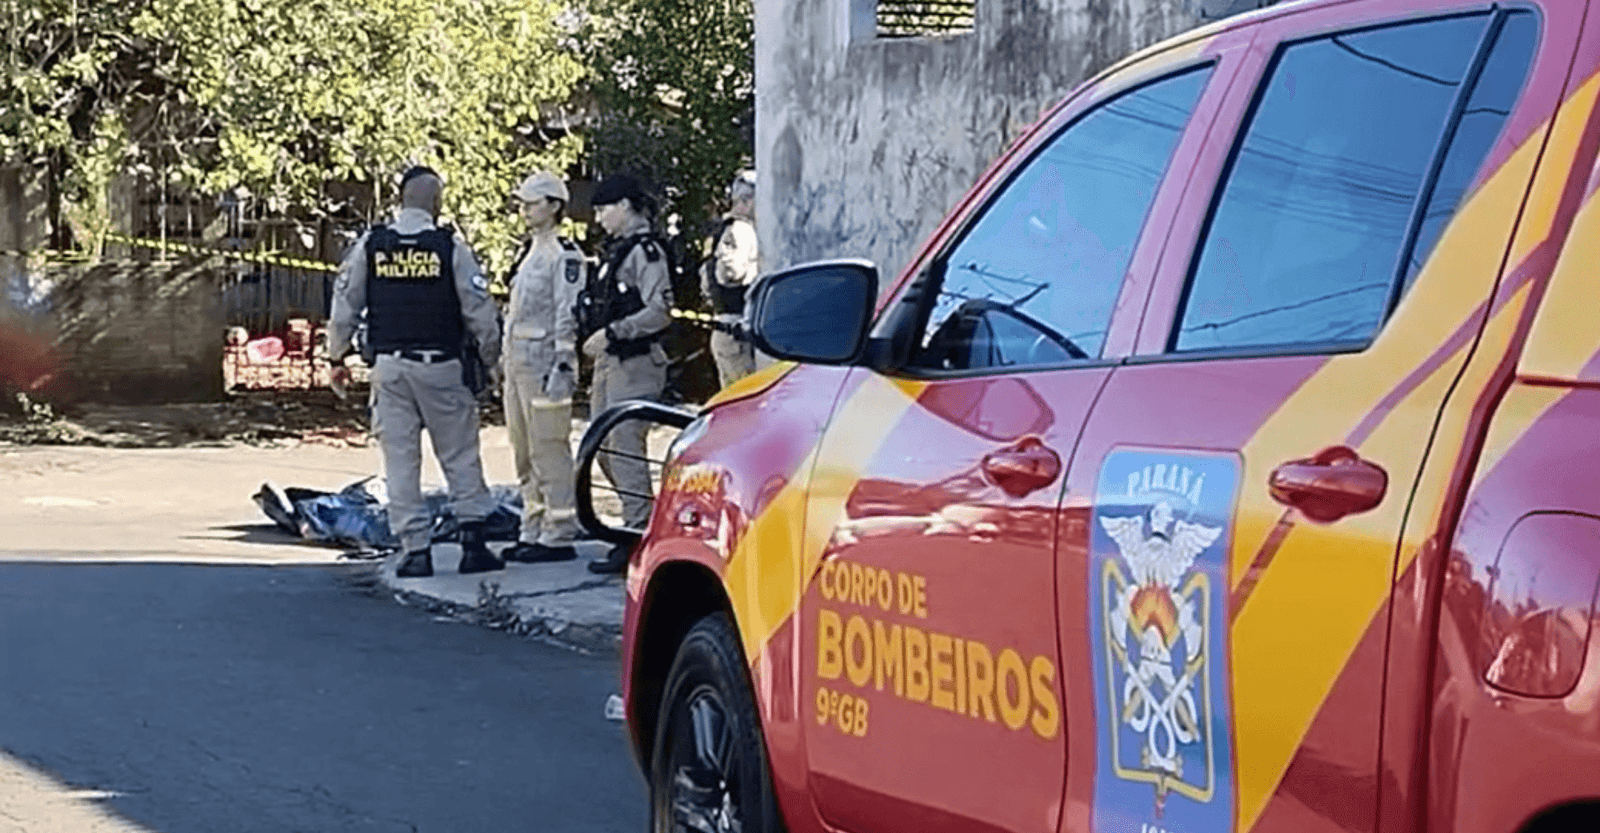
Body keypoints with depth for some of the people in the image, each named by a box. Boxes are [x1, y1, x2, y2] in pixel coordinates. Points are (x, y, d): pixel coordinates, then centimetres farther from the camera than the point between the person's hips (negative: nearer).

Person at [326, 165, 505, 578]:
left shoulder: (369, 245, 1)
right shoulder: (451, 246, -5)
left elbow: (344, 305, 5)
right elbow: (479, 311, -3)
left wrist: (337, 358, 16)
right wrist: (490, 358, 11)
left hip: (388, 365, 2)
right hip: (440, 364, -2)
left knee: (399, 459, 6)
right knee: (460, 455, 8)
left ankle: (415, 550, 5)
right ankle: (473, 542, 6)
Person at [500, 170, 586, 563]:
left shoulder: (564, 254, -10)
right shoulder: (528, 251, 19)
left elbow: (569, 315, -15)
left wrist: (562, 366, -20)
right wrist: (505, 356, 22)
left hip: (544, 362, -10)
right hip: (517, 362, 10)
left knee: (549, 450, -8)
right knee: (524, 453, 12)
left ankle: (559, 537, -4)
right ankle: (533, 531, 19)